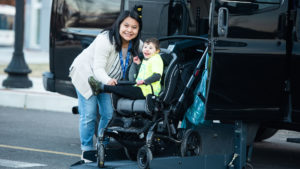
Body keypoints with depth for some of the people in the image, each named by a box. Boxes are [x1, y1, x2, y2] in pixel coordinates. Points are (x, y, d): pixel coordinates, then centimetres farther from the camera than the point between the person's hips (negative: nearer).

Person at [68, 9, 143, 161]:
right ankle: (87, 151, 3)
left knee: (108, 114, 1)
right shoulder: (105, 40, -33)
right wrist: (108, 80, -58)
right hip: (85, 74, -6)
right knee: (89, 115, -8)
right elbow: (98, 68, -36)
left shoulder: (136, 44, -13)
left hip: (105, 79, 6)